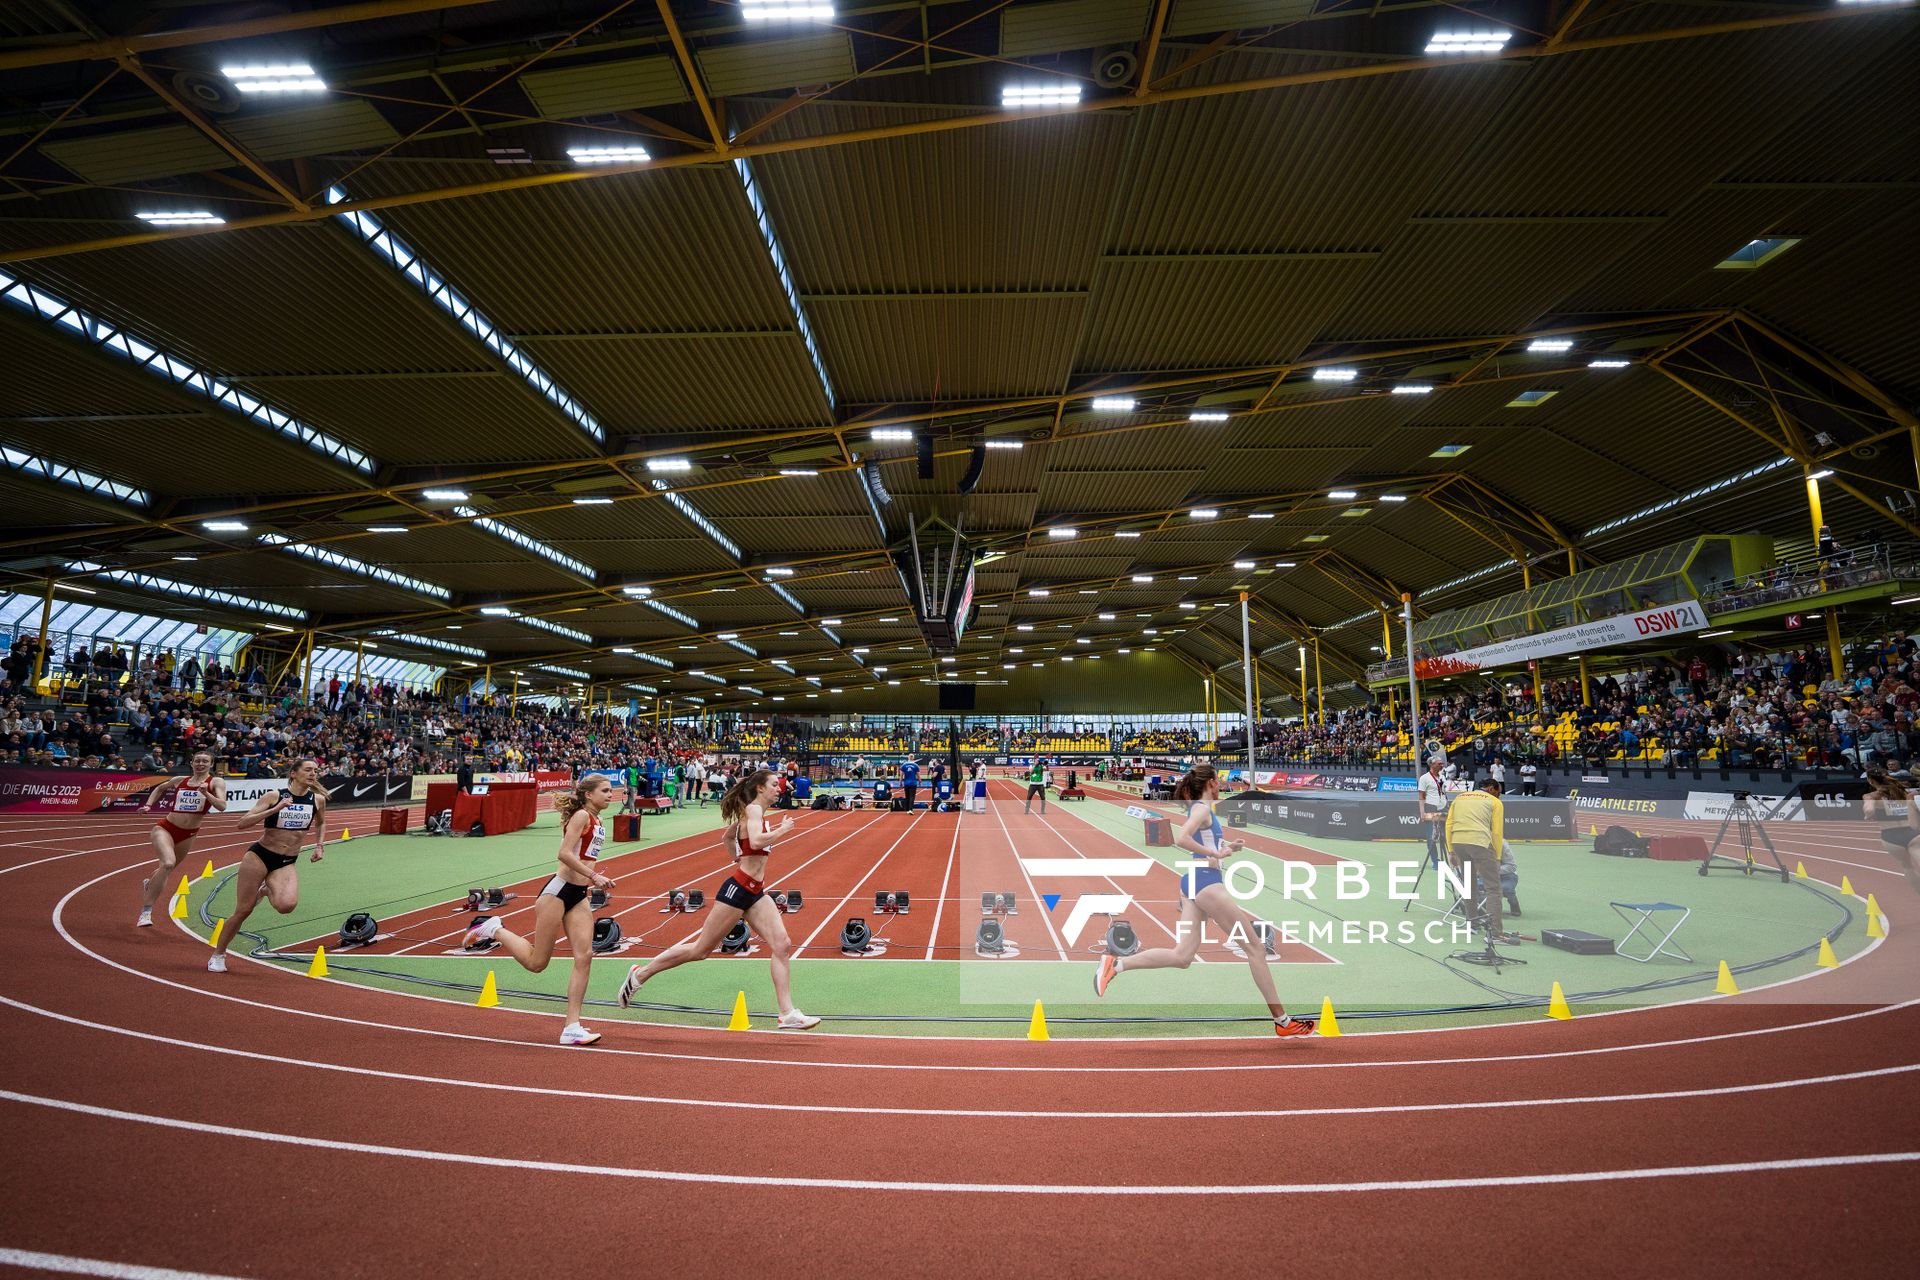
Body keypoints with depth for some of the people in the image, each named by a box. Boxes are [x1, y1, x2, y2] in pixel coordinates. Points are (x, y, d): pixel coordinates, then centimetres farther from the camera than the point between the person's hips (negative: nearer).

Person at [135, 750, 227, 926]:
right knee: (168, 863, -26)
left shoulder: (216, 782, -5)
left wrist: (206, 793, -32)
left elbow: (222, 806, -20)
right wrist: (148, 805, 16)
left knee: (167, 869, 18)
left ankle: (150, 884, 55)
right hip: (165, 828, -1)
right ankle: (146, 912, -16)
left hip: (188, 835, 1)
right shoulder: (180, 780, 5)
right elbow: (160, 788, 28)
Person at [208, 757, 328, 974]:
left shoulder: (318, 799, 1)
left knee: (287, 905, -25)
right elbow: (243, 822, -14)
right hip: (259, 856, -2)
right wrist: (275, 809, -25)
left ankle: (266, 891, 11)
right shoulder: (273, 796, -8)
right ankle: (218, 955, 27)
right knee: (243, 911, 2)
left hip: (287, 863, 2)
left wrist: (320, 845, 8)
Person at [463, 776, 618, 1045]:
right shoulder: (581, 815, -13)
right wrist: (594, 876, -24)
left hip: (579, 897, 8)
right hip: (559, 891, -8)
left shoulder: (597, 822, 14)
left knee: (584, 956, -4)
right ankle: (494, 930, 24)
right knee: (536, 962, 3)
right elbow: (565, 853, -23)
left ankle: (571, 1027, 0)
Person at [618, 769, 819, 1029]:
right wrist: (782, 830, -17)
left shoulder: (755, 813, 15)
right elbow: (756, 842, -31)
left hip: (755, 893, 9)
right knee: (700, 950, 5)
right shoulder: (754, 809, -12)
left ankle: (788, 1014, -3)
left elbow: (729, 835, 30)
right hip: (737, 889, -9)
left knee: (782, 945, -5)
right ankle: (641, 974, 25)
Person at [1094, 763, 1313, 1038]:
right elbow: (1181, 838, -26)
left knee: (1181, 956, 2)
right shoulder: (1203, 808, -11)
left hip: (1193, 881, 9)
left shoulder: (1198, 808, 17)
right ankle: (1283, 1021, 13)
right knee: (1255, 948, 3)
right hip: (1206, 882, -9)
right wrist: (1215, 854, -21)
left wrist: (1226, 846, 16)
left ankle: (1116, 964, -8)